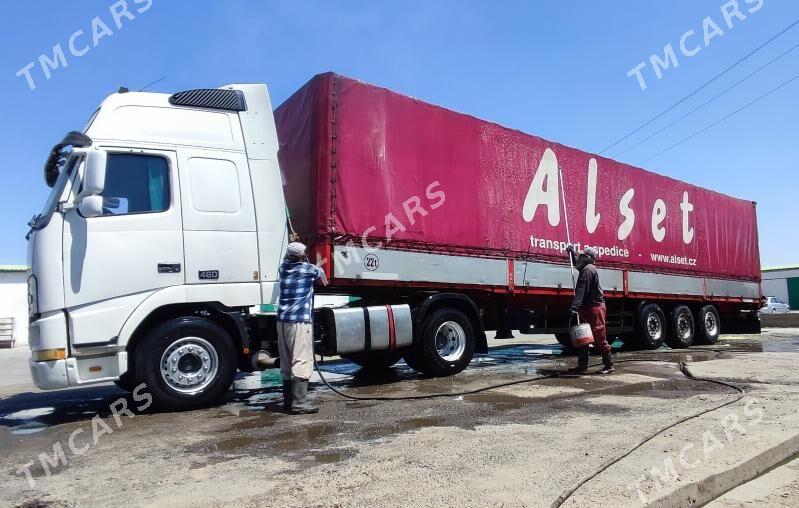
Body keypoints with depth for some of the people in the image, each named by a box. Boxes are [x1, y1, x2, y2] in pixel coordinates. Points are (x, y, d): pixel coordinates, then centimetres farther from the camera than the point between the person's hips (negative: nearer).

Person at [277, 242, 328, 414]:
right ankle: (299, 402, -12)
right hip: (300, 321, -7)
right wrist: (324, 281, 43)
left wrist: (292, 247, 49)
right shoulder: (309, 269, 0)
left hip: (282, 320, 7)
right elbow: (322, 277, 22)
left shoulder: (283, 267, 11)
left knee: (286, 362, 12)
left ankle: (288, 399, 19)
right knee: (302, 361, -8)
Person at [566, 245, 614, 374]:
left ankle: (608, 365, 5)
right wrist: (572, 253, 36)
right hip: (587, 309, 11)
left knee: (599, 339, -4)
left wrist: (575, 308, -33)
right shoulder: (586, 269, 16)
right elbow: (578, 264, 43)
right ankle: (582, 366, 12)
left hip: (594, 309, -11)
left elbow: (581, 291, -26)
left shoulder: (588, 270, -15)